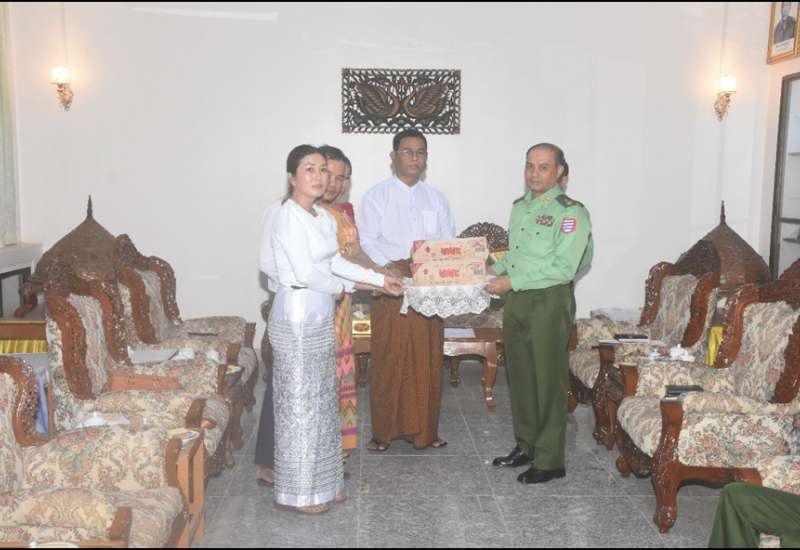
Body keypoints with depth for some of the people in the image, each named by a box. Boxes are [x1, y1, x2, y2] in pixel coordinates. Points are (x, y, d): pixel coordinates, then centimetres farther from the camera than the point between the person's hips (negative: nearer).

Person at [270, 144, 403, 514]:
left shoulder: (324, 216, 10)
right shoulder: (289, 215, -17)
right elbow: (305, 273, -22)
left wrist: (379, 279, 14)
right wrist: (343, 287, -6)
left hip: (321, 317, 9)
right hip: (297, 318, -9)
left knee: (321, 398, 15)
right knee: (299, 401, 1)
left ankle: (321, 482, 29)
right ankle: (297, 492, 15)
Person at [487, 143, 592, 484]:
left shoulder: (571, 213, -11)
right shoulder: (520, 206, 13)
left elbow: (563, 269, -19)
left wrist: (513, 282, -19)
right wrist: (496, 271, 4)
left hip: (549, 303, -7)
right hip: (516, 302, 7)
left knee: (548, 381, 0)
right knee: (519, 376, 14)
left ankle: (549, 461, 11)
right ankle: (525, 446, 29)